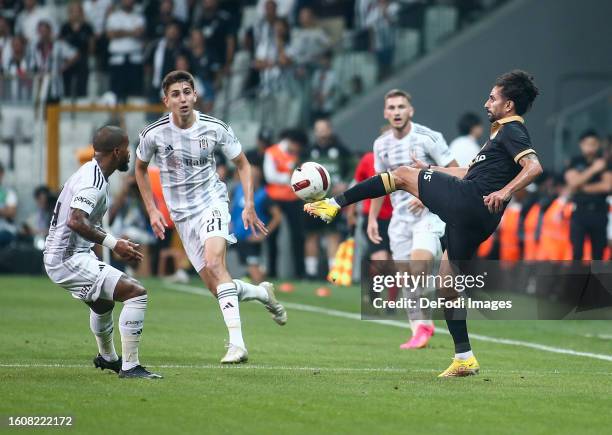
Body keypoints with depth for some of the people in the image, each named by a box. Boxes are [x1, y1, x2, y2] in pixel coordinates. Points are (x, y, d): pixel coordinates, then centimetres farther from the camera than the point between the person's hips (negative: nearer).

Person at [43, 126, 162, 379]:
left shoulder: (91, 174, 14)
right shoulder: (94, 181, -18)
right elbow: (76, 221, -30)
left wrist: (115, 245, 17)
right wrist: (112, 243, -26)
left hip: (57, 257, 11)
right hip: (70, 260, -11)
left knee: (103, 301, 36)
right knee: (136, 293, -16)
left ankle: (108, 358, 59)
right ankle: (130, 366, -16)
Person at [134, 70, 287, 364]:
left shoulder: (215, 129, -9)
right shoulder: (153, 134, -8)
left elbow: (242, 164, 6)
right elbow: (140, 168, 13)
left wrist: (249, 205, -4)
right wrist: (152, 210, 7)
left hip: (212, 202, -3)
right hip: (182, 215, 3)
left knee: (214, 262, -30)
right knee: (217, 288, -2)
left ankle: (236, 344, -35)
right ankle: (262, 293, 31)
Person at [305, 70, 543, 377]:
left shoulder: (512, 131, -3)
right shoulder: (503, 133, 27)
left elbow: (534, 167, -21)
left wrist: (506, 191, -32)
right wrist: (431, 170, 41)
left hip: (467, 198, -10)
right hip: (476, 220, 10)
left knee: (402, 175, 2)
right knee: (447, 284, 13)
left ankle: (334, 204, 1)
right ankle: (464, 359, 11)